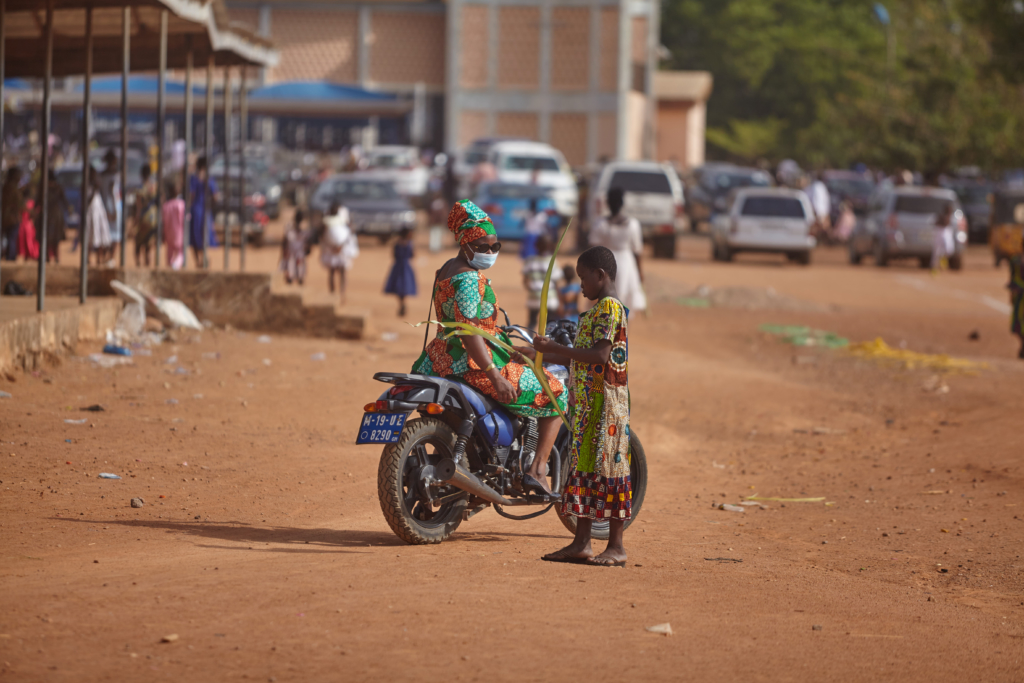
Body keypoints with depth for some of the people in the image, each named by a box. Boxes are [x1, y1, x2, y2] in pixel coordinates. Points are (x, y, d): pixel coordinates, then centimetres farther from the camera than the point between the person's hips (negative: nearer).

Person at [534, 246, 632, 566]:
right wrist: (545, 355, 19)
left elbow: (601, 356, -22)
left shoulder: (610, 307, -13)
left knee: (607, 468, -6)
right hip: (586, 406, 10)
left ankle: (616, 546, -2)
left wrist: (556, 348, -19)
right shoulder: (596, 309, 18)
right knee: (583, 467, 10)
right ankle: (581, 543, 13)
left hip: (606, 404, -10)